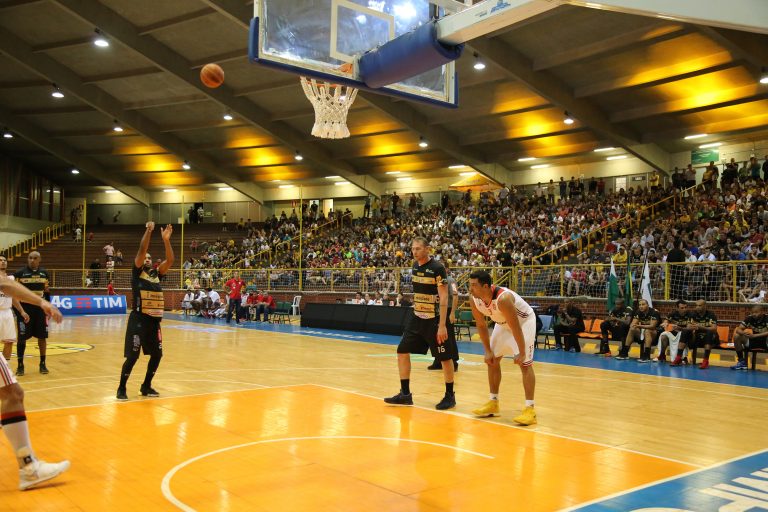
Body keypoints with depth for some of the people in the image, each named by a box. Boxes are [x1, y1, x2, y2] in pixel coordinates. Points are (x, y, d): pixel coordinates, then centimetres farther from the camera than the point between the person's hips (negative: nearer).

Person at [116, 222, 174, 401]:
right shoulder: (137, 272, 0)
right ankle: (122, 388, 11)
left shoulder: (157, 274, 13)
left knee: (157, 355, 10)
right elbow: (141, 251, -14)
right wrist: (148, 231, -20)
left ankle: (146, 386, 26)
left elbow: (170, 260, 0)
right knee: (132, 356, -5)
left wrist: (166, 240, -11)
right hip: (138, 319, -6)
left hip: (154, 320, 6)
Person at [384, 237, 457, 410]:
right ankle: (405, 394, 12)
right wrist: (417, 308, 19)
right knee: (402, 351, 3)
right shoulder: (415, 265, 6)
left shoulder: (437, 268, -15)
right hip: (417, 317, 7)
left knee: (445, 357, 2)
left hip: (434, 320, -7)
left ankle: (450, 396, 16)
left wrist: (442, 325, -22)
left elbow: (444, 297, -18)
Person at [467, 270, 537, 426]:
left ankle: (530, 409, -12)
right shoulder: (474, 301, -18)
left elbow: (516, 328, -32)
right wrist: (488, 350, -4)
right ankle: (493, 403, 19)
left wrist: (521, 353, -26)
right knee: (492, 360, 7)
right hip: (503, 323, 8)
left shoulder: (503, 298, -39)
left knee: (525, 363, -15)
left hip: (524, 321, -7)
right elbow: (481, 325, -3)